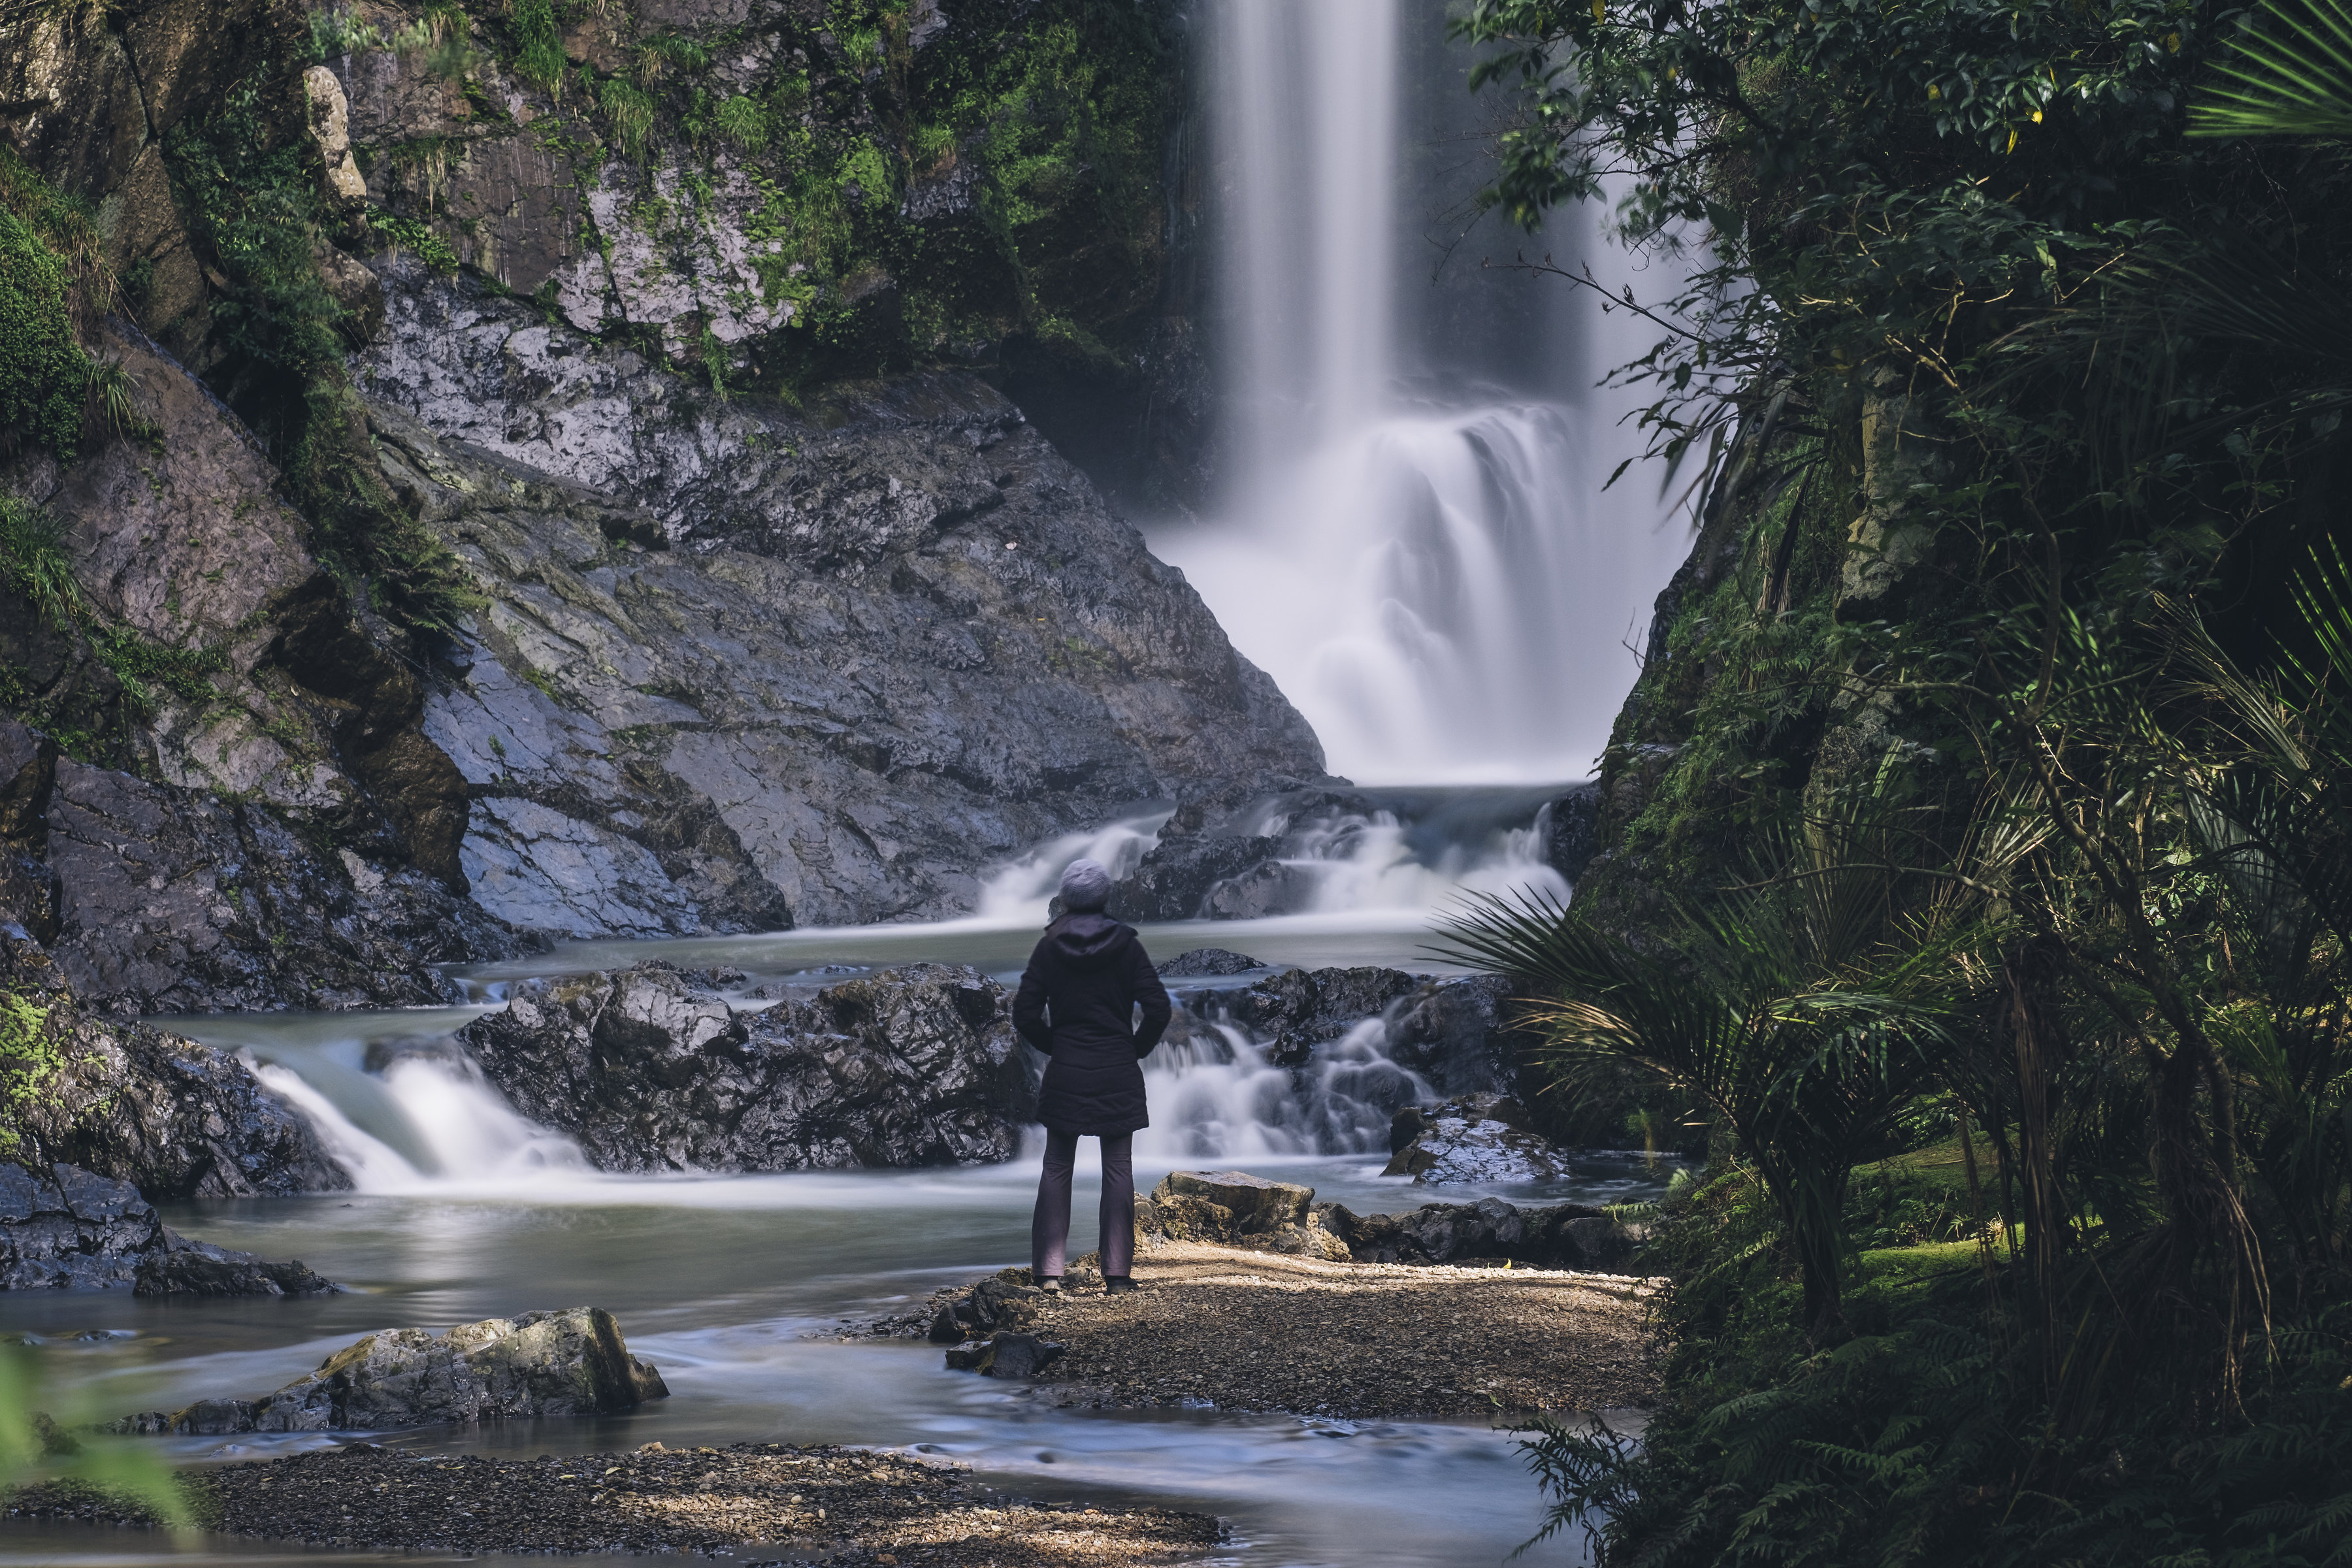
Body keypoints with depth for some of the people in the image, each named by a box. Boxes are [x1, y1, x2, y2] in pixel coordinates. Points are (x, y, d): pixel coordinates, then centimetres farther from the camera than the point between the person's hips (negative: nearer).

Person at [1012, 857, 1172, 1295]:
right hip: (1118, 1074, -1)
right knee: (1118, 1170, 4)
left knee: (1057, 1168, 9)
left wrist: (1054, 1047, 12)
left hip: (1066, 1072, 1)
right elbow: (1159, 1008, -8)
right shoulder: (1125, 946, -5)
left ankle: (1049, 1271, 6)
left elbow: (1024, 1014, -3)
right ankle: (1117, 1273, 3)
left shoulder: (1049, 947, -4)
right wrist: (1137, 1050, 6)